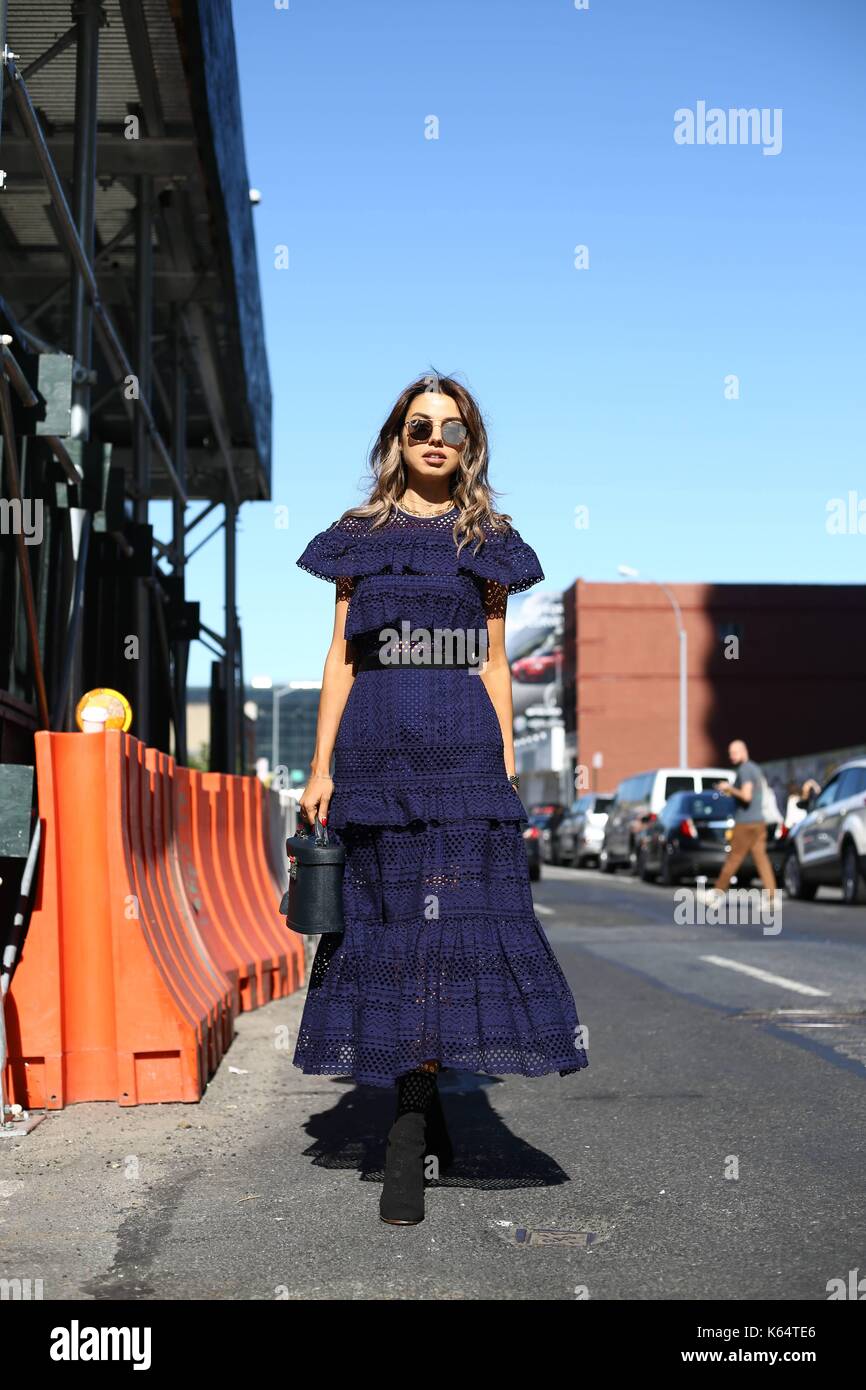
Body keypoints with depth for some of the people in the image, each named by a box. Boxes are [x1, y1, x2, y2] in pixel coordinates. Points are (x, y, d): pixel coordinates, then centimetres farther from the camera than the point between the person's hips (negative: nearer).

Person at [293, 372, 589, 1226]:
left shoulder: (486, 540, 12)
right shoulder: (361, 536, 12)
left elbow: (494, 662, 12)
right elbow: (340, 658, 9)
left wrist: (507, 764, 4)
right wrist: (321, 766, 2)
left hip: (462, 748, -1)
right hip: (375, 746, 1)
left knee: (448, 919, -9)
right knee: (386, 918, 2)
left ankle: (407, 1142, -7)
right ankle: (421, 1109, 17)